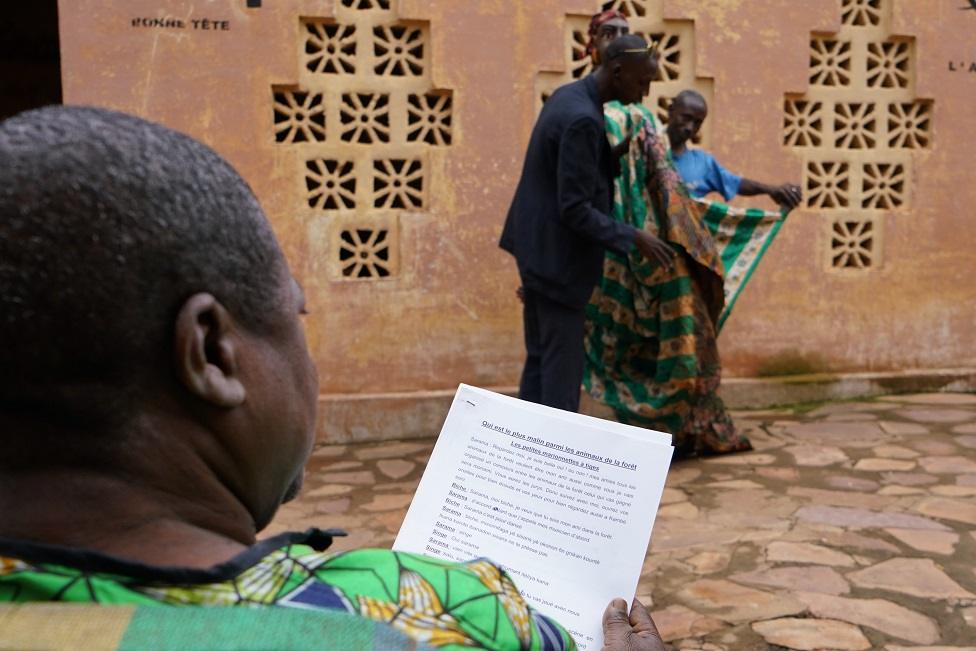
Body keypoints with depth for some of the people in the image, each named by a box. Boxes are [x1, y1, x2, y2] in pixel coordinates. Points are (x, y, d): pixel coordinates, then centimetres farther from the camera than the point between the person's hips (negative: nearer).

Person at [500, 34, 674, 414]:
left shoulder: (567, 95, 8)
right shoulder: (583, 119, -24)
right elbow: (575, 210, -24)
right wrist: (633, 239, -19)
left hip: (537, 247, 10)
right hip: (556, 256, -10)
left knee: (540, 358, 15)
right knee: (563, 364, -1)